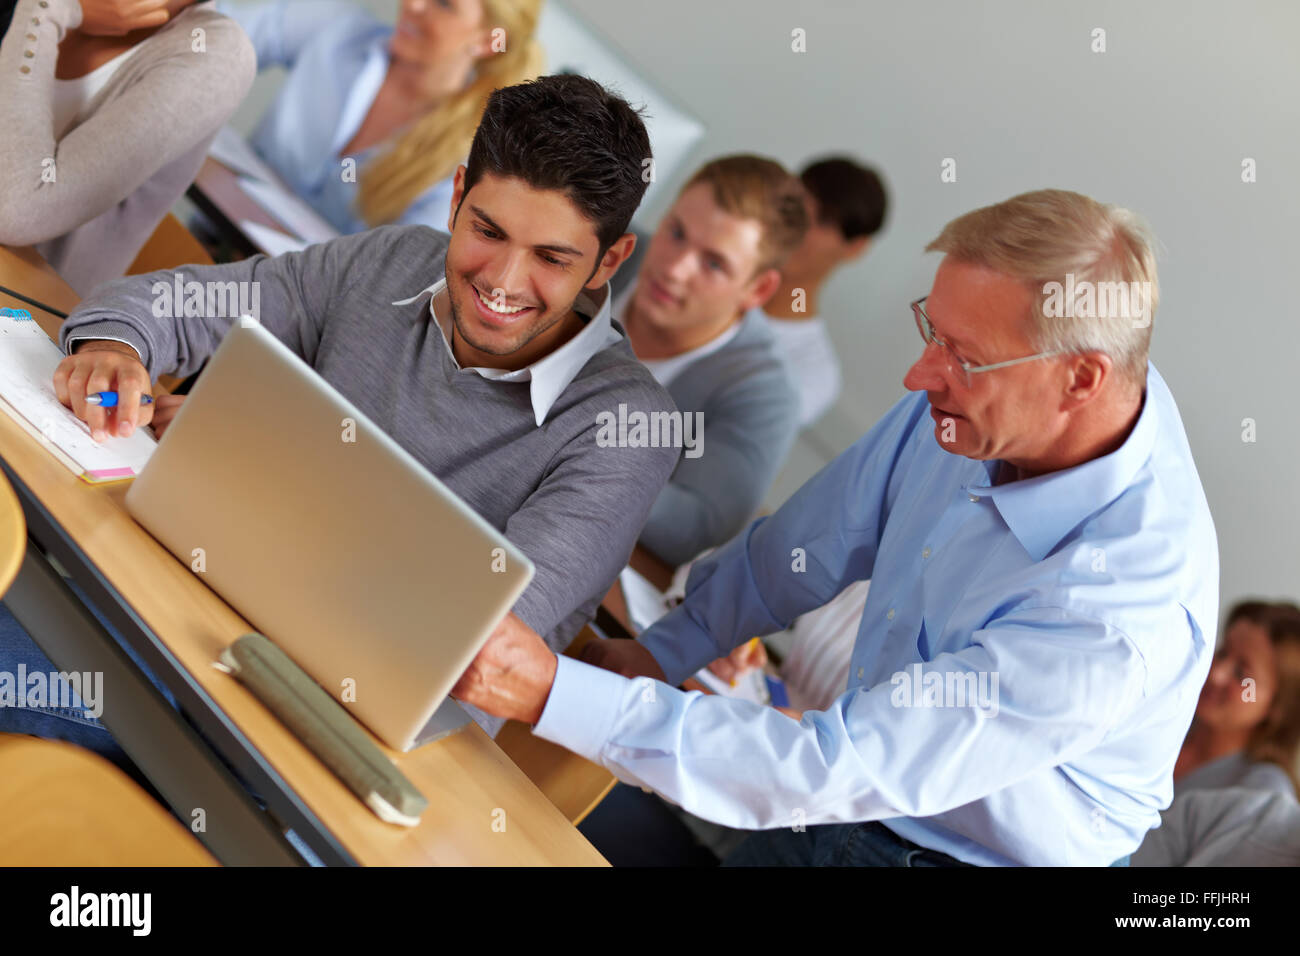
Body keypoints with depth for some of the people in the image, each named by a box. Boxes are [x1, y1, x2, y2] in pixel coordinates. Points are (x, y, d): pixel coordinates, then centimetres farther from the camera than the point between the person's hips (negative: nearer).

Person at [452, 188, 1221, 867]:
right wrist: (665, 650, 2)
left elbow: (840, 771, -34)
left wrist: (551, 693, -36)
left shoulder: (1114, 621, -34)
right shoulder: (986, 382, -12)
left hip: (963, 853, -7)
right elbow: (821, 534, 6)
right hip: (860, 789, 7)